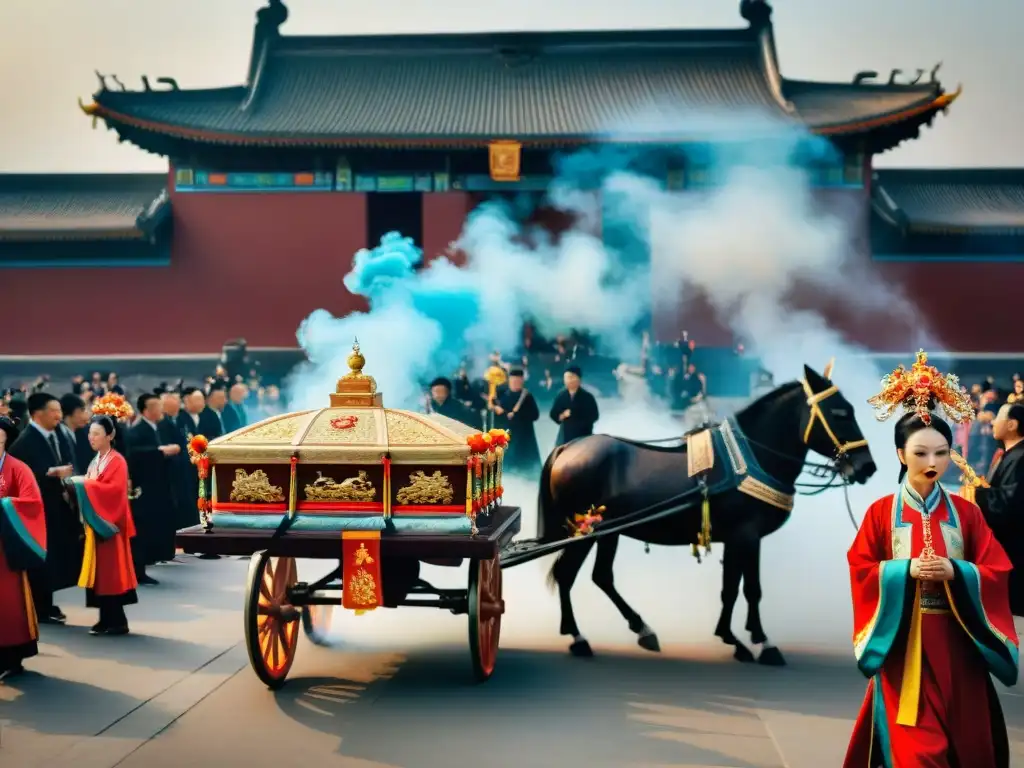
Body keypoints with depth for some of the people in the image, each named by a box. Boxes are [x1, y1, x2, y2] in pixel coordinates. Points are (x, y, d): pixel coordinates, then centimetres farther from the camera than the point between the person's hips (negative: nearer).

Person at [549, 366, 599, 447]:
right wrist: (562, 416, -12)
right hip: (566, 435, 2)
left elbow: (594, 416, -4)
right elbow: (553, 414, 7)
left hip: (583, 435, -2)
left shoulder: (587, 397, -5)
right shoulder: (560, 396, 2)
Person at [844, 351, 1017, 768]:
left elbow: (997, 571, 2)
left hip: (956, 642, 2)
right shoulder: (881, 512, -1)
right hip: (902, 643, -2)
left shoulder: (966, 512, 4)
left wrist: (956, 572, -17)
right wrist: (905, 570, -18)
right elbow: (860, 570, -2)